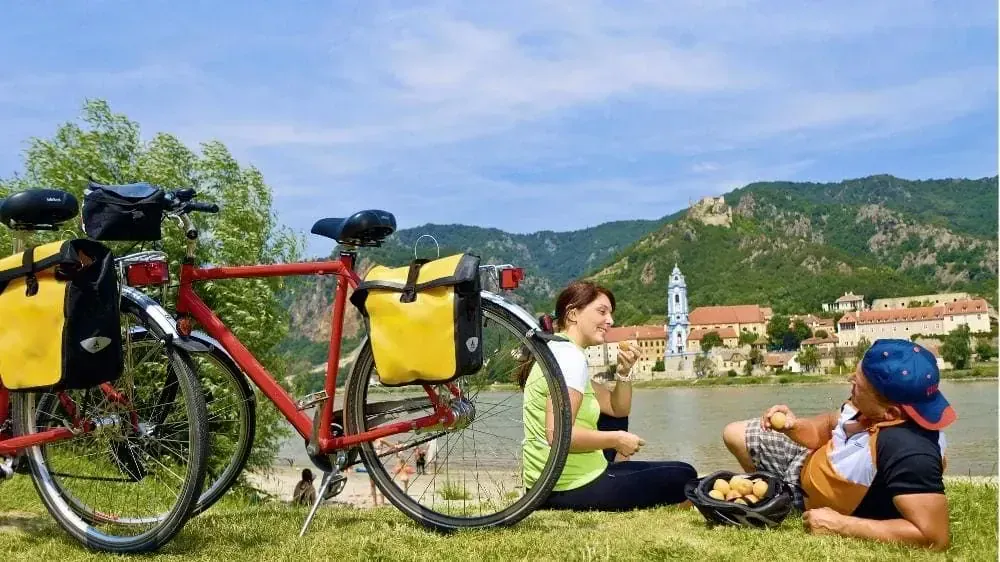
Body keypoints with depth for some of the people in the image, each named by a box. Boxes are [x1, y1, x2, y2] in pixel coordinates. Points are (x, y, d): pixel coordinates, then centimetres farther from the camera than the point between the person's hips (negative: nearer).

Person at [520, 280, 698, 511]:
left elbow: (618, 409, 20)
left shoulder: (559, 352, 14)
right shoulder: (570, 356, -17)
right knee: (683, 476, -1)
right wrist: (616, 440, -16)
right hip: (571, 490, -9)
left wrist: (625, 371, 2)